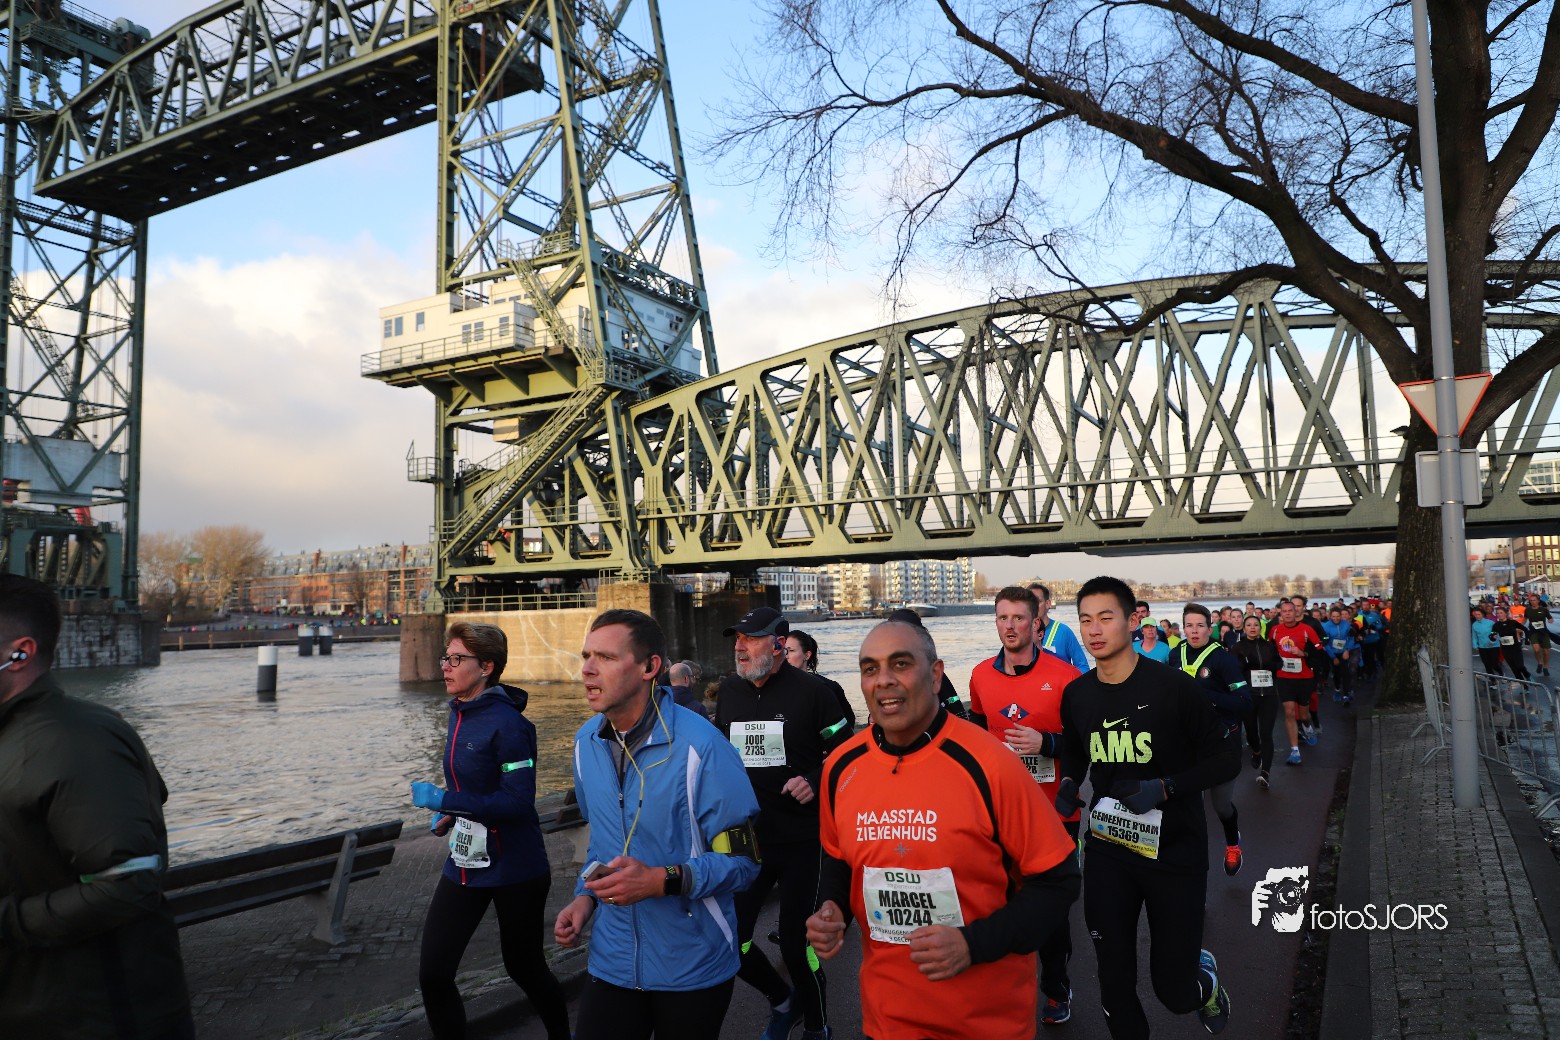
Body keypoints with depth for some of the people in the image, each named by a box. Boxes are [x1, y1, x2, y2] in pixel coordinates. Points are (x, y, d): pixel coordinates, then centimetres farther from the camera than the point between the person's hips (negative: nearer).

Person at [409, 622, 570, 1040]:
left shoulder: (507, 722, -21)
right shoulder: (460, 714, 4)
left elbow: (519, 801, -26)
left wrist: (444, 799, -25)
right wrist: (451, 813, 5)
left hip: (513, 868, -7)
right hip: (465, 862, 7)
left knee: (524, 966, 13)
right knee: (433, 975, 2)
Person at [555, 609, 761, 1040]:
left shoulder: (700, 746, -20)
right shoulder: (587, 742, 1)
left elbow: (742, 860, -16)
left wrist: (663, 880, -27)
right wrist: (585, 895, 3)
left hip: (693, 967, -4)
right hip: (612, 960, 5)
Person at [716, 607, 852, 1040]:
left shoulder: (811, 691, -10)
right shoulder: (730, 691, 4)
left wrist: (815, 781, -18)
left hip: (801, 841, -4)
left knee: (795, 943, 0)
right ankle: (783, 1000, 35)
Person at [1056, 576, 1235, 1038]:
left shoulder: (1173, 686, -15)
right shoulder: (1076, 695, -1)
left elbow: (1222, 761, -8)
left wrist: (1164, 787, -22)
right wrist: (1068, 786, -2)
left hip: (1174, 850, -3)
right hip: (1107, 849, 3)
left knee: (1174, 990, 7)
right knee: (1115, 985, 8)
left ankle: (1206, 979, 42)